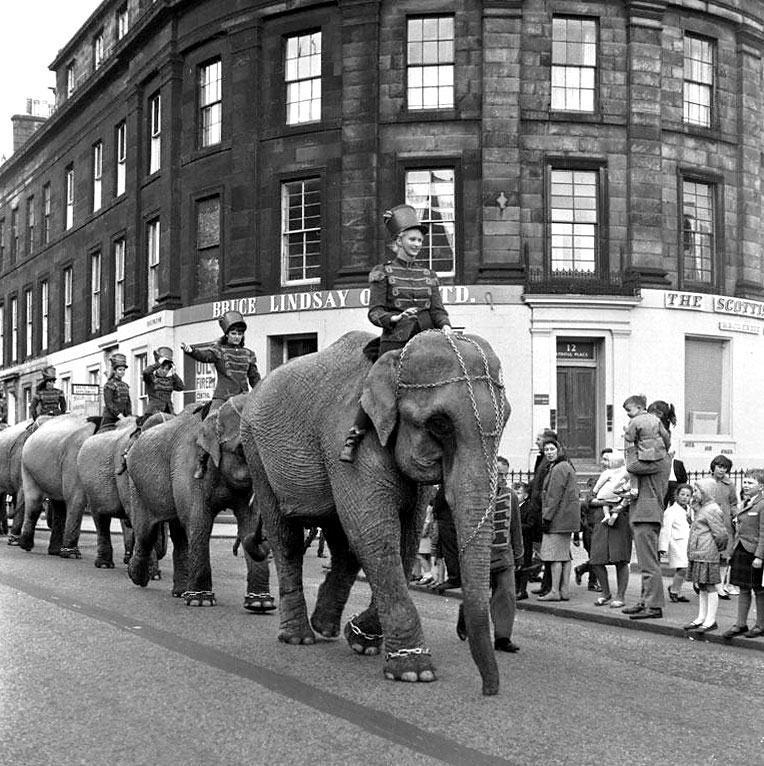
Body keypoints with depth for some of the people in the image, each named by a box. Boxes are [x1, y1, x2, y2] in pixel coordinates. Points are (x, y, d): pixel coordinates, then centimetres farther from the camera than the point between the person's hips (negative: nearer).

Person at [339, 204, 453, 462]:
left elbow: (437, 309, 13)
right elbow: (375, 312, 0)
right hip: (394, 341, -4)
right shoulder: (383, 273, 7)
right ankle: (353, 436, -7)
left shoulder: (428, 275, 19)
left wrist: (444, 325, -8)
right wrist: (396, 318, -19)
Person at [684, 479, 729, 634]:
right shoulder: (700, 509, 18)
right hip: (697, 555, 10)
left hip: (707, 556, -10)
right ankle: (701, 618, 20)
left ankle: (710, 621, 0)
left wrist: (716, 548, -4)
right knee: (701, 587, 13)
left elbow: (721, 534, -16)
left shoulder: (712, 510, -14)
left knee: (709, 587, -4)